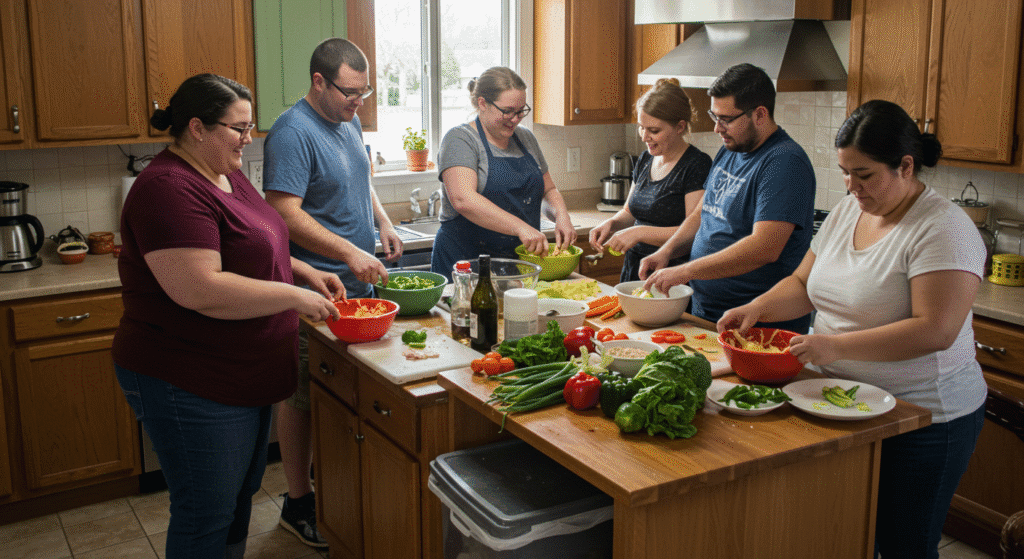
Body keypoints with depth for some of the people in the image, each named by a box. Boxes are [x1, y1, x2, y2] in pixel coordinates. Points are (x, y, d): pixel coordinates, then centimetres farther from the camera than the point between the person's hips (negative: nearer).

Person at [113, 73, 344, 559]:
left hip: (245, 377, 10)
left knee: (241, 497, 23)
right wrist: (294, 296, -23)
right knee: (208, 519, 5)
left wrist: (305, 271, 7)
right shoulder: (170, 190, -23)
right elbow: (200, 290, -31)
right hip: (190, 387, -10)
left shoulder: (226, 175, 9)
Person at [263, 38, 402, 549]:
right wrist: (350, 253, -27)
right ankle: (299, 505, 17)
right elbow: (286, 214, -23)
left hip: (359, 284, 9)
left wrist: (383, 222, 9)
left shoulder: (348, 123, 12)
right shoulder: (292, 133, -16)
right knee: (303, 399, 4)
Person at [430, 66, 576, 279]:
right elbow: (463, 200, -21)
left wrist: (562, 217, 0)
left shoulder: (525, 138, 14)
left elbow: (549, 190, 22)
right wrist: (520, 228, -27)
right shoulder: (460, 140, -7)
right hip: (466, 261, -5)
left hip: (521, 261, 6)